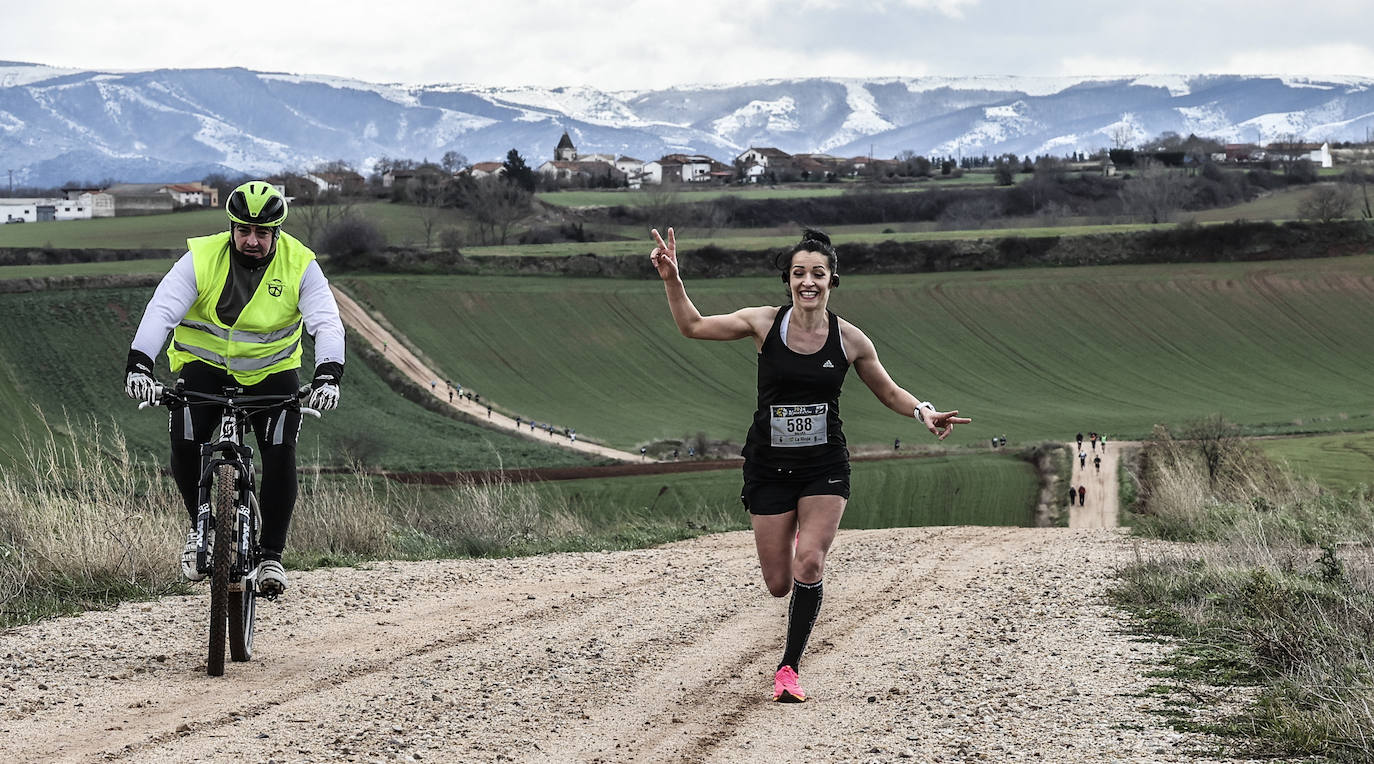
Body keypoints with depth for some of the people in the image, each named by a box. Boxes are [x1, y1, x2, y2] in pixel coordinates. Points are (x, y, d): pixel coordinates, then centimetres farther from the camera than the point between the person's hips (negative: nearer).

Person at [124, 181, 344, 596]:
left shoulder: (299, 265, -14)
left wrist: (328, 375, -41)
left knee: (280, 453, -19)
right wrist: (138, 364, -41)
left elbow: (327, 324, -22)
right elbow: (161, 311, -25)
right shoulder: (202, 258, -16)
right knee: (184, 444, -22)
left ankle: (271, 555, -5)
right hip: (205, 366, 0)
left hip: (271, 372, 0)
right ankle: (202, 526, 4)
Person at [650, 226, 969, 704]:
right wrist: (672, 280, -16)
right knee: (779, 585, 0)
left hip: (825, 467, 0)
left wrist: (923, 413, -9)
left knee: (809, 564, -20)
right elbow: (693, 327, -1)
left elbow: (889, 393, 10)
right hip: (769, 466, 0)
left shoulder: (849, 340, -4)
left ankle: (789, 668, -5)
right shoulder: (765, 323, -6)